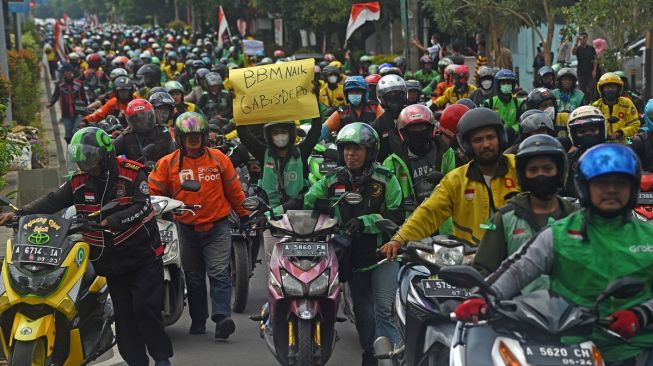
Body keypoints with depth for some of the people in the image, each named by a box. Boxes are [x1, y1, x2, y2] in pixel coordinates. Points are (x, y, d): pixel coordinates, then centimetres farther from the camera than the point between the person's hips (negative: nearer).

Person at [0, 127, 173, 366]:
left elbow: (142, 206, -21)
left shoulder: (131, 173, -11)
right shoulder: (79, 180, 1)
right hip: (111, 259, 5)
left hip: (142, 254, -4)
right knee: (123, 313, 6)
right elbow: (52, 201, -2)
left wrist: (109, 221, -31)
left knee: (146, 308, -10)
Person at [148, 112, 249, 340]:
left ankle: (222, 317, -19)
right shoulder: (168, 163, 0)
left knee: (219, 274, -12)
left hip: (217, 227, -2)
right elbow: (153, 191, 2)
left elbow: (234, 190, 9)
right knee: (194, 278, 12)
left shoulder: (219, 159, 1)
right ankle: (198, 320, 22)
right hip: (187, 229, 2)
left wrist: (245, 215, 15)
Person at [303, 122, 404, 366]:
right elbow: (306, 203, 7)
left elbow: (397, 216, -9)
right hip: (353, 259, 4)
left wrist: (364, 222, -20)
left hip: (382, 254, -4)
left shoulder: (385, 179, -3)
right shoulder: (332, 181, 6)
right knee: (362, 313, 14)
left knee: (384, 311, -14)